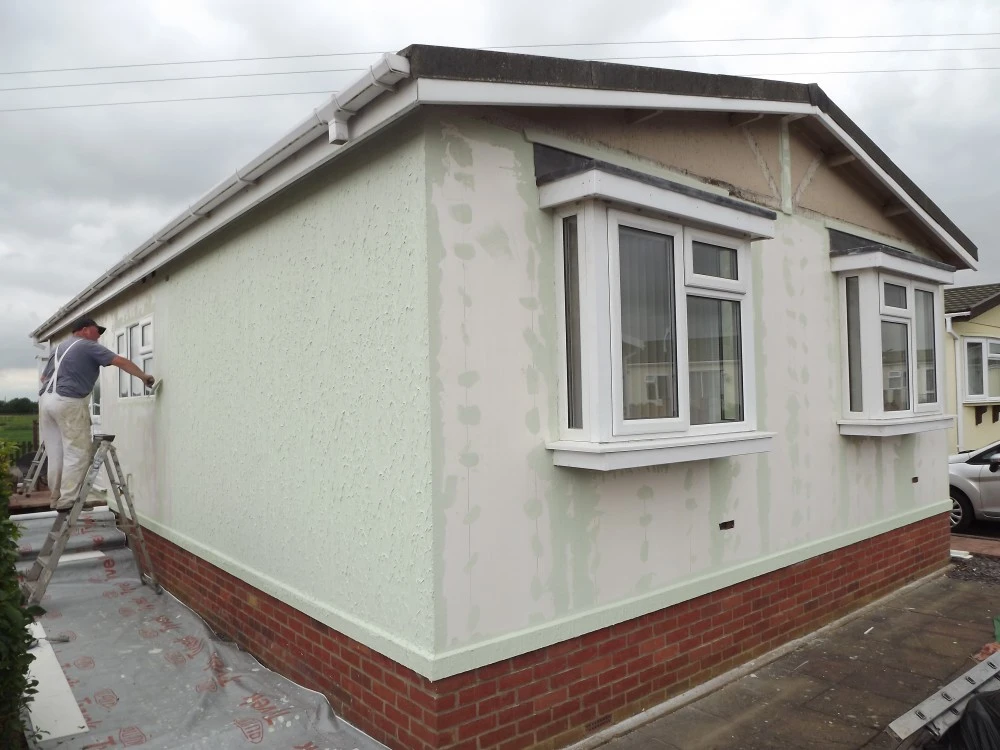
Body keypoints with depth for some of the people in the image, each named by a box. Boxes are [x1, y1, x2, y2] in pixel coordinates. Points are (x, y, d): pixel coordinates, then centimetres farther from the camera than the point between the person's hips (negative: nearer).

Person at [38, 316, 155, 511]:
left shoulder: (60, 347, 26)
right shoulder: (88, 346, 2)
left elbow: (44, 377, 27)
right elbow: (120, 362, -8)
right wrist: (144, 376, -2)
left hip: (46, 399, 9)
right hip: (69, 402, -8)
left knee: (56, 454, 12)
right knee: (77, 453, -5)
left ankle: (56, 498, 17)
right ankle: (67, 500, -8)